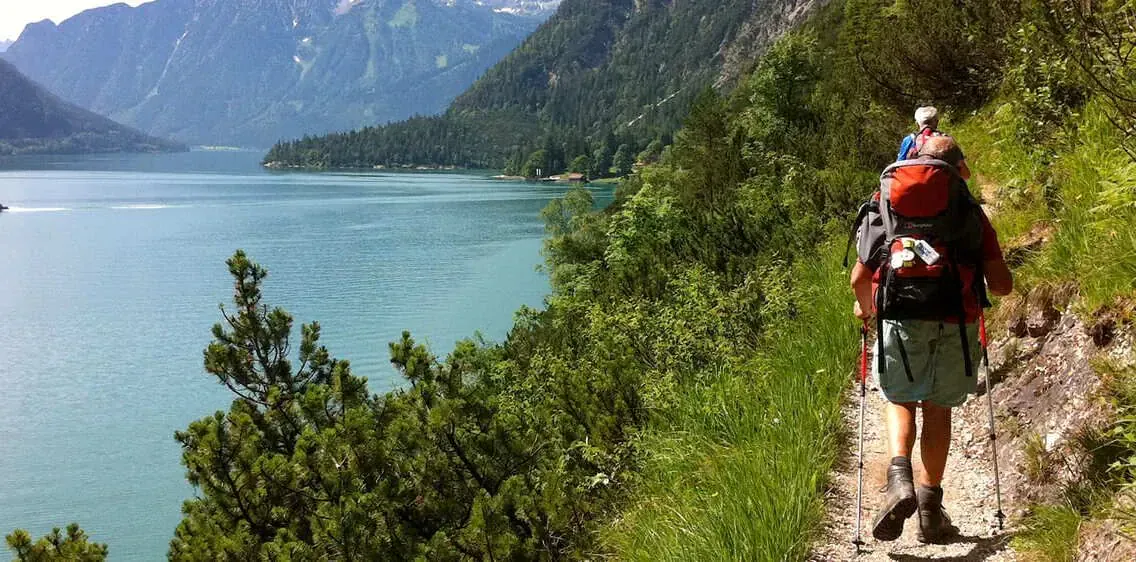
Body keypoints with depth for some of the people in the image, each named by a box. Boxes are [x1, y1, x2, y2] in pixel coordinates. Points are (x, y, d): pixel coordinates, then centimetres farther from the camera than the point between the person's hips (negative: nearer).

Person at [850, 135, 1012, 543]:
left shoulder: (885, 205, 11)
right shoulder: (971, 211, 11)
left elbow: (860, 279, 9)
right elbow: (1002, 285, 7)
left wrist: (865, 309, 30)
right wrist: (980, 287, 30)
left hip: (901, 320, 0)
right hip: (957, 323, 0)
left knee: (900, 401, 17)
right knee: (937, 409, 16)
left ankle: (899, 476, -8)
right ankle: (930, 506, 15)